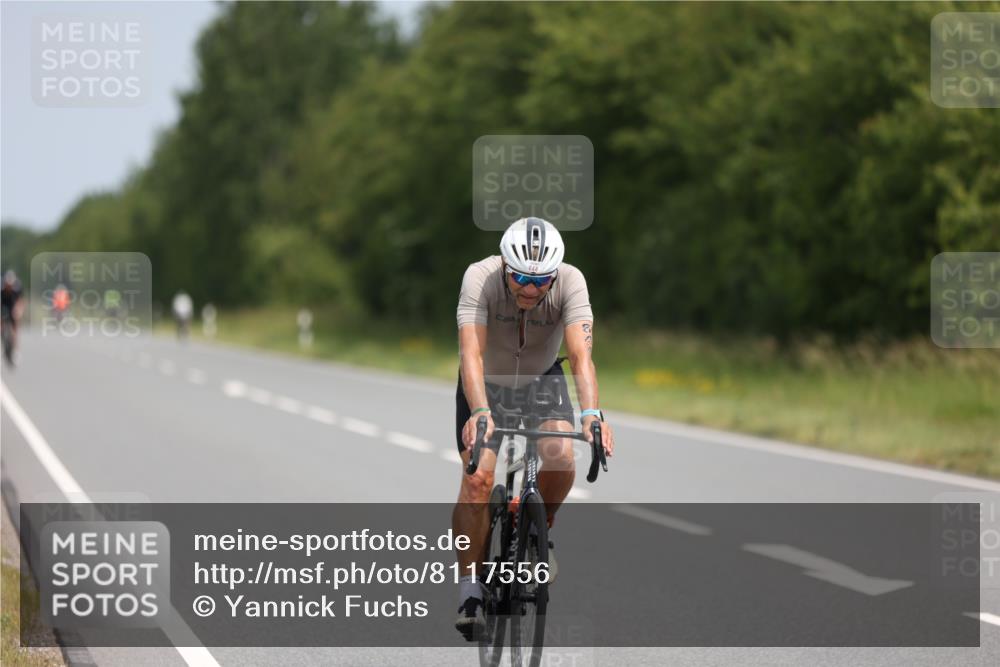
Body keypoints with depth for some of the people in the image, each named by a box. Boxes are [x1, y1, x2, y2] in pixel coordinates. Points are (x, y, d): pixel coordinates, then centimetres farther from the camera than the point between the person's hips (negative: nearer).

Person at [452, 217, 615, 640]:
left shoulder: (570, 282, -28)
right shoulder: (480, 277, -31)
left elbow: (581, 355, -37)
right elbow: (472, 353, -39)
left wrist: (591, 413, -53)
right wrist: (480, 412, -55)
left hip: (542, 378, 1)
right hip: (487, 383, -1)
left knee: (560, 457, -24)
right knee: (478, 477, -19)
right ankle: (470, 589, -7)